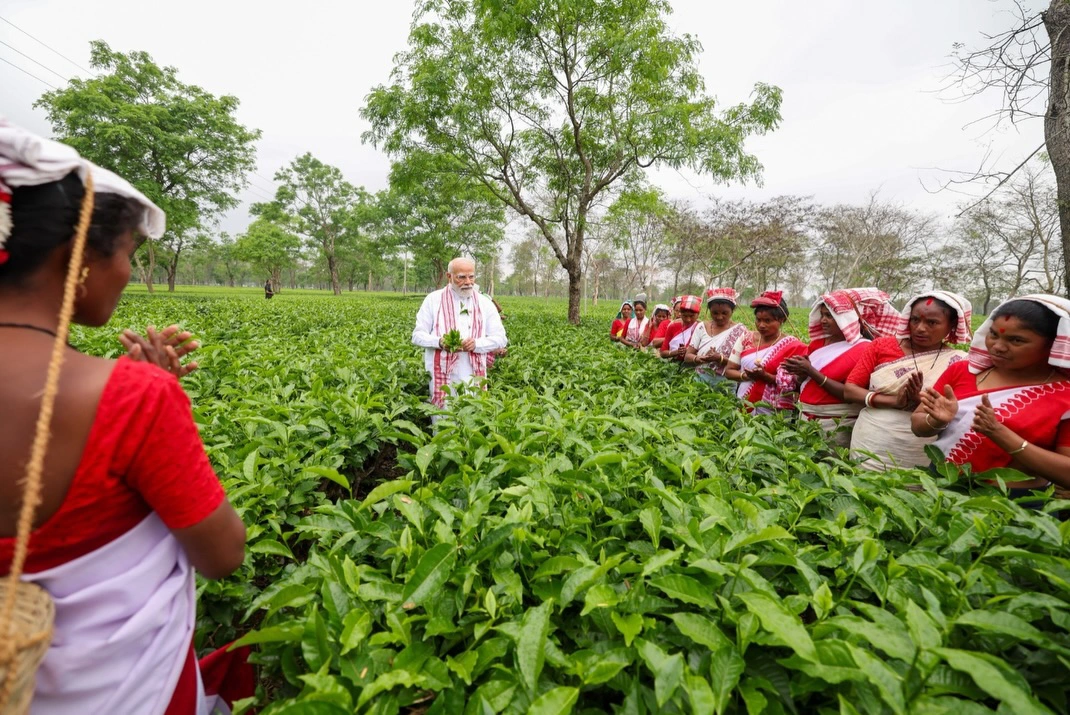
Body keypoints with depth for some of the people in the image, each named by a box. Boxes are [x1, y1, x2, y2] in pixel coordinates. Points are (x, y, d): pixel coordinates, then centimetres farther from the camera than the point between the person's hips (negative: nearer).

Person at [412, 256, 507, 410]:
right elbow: (417, 336, 3)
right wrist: (439, 342, -18)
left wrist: (476, 344, -15)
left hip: (474, 380, 2)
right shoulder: (433, 299, 5)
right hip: (442, 379, -1)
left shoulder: (485, 303, 8)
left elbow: (500, 339, 5)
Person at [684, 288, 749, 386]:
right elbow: (687, 356, 1)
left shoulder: (740, 330, -3)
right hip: (699, 381, 2)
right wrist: (700, 359, -19)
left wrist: (720, 358, -24)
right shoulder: (701, 327, 3)